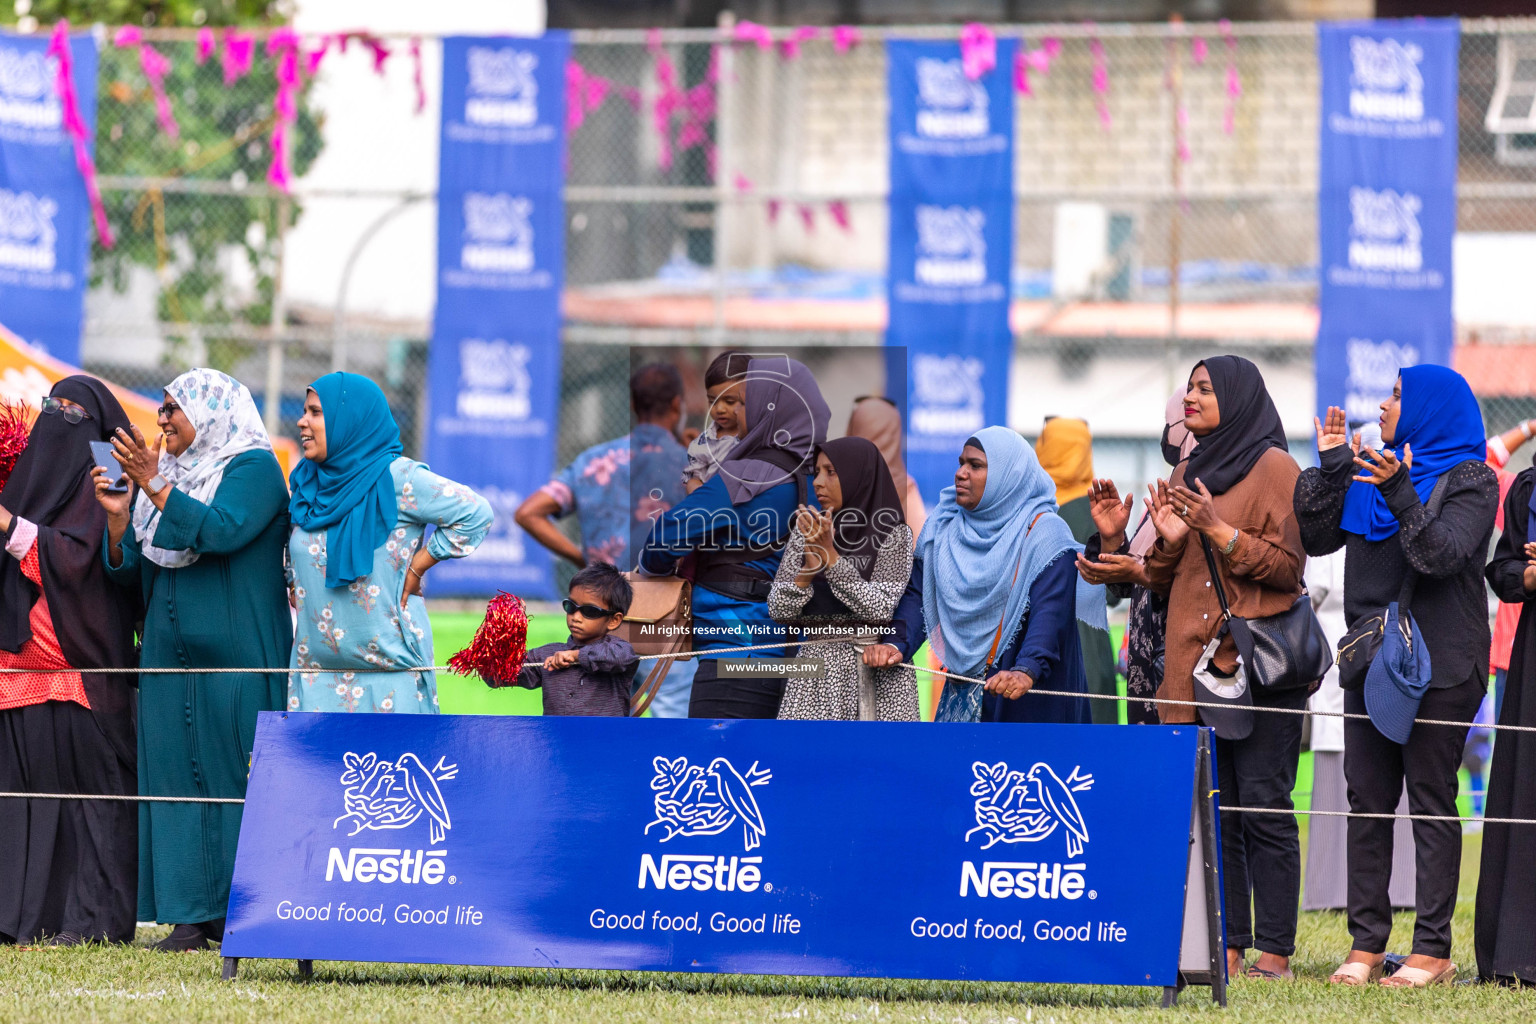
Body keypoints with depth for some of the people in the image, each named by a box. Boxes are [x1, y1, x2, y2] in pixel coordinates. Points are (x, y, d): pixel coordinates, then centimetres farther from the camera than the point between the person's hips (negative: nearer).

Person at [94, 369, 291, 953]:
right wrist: (118, 516, -1)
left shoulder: (254, 468, -2)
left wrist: (155, 487, -20)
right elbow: (130, 572, 16)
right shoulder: (164, 476, 18)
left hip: (235, 659, -7)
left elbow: (221, 531, -20)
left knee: (234, 774, -7)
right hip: (171, 654, 7)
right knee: (176, 776, 1)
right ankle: (190, 915, 0)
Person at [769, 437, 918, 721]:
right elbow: (779, 610, 1)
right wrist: (811, 562, -16)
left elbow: (882, 610, -13)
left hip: (879, 673, -2)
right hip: (818, 674, 2)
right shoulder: (807, 532, 8)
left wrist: (829, 554, -18)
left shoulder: (895, 535, -1)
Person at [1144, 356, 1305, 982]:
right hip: (1195, 664, 7)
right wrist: (1169, 540, 0)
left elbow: (1289, 566, -8)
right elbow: (1162, 579, 21)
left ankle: (1275, 954, -7)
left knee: (1263, 806, -8)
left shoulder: (1273, 467, -2)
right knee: (1214, 811, 4)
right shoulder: (1187, 473, 19)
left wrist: (1221, 533, -16)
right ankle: (1227, 949, 6)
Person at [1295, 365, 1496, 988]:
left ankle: (1433, 950, -4)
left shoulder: (1468, 481, -4)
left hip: (1438, 665, -6)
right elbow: (1317, 539, 9)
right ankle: (1367, 943, 7)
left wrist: (1398, 493, -27)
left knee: (1431, 799, -5)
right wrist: (1330, 466, 1)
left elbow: (1440, 556, -18)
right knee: (1367, 801, 4)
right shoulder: (1371, 472, 15)